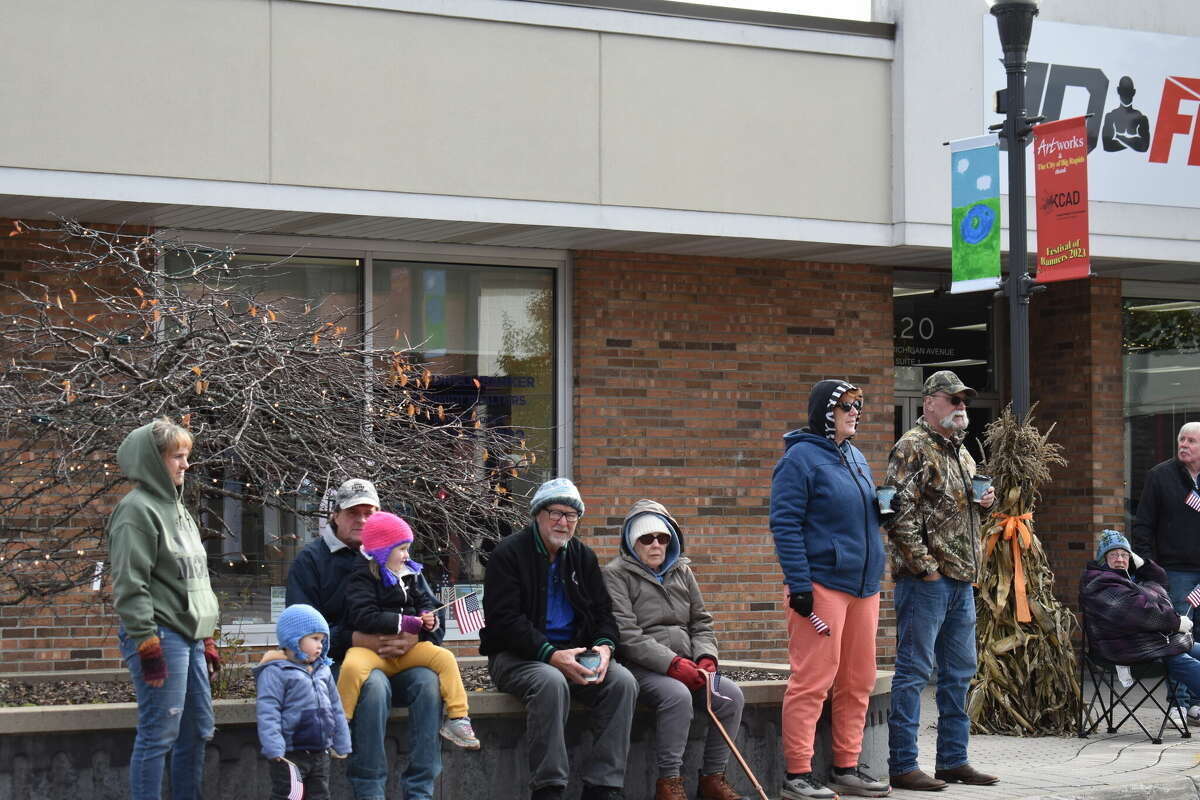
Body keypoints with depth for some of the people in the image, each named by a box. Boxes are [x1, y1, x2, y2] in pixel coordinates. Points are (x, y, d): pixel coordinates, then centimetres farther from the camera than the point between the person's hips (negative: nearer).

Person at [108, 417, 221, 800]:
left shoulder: (176, 509, 19)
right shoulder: (137, 510, -10)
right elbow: (130, 586, -17)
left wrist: (206, 640, 22)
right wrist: (148, 646, -21)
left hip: (190, 639, 10)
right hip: (161, 638, -10)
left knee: (198, 731, 13)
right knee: (158, 735, -9)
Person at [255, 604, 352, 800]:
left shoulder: (323, 672, 13)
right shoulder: (275, 673, -10)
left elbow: (336, 709, 20)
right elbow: (267, 712, -15)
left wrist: (341, 744, 19)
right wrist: (274, 748, -23)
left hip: (320, 753, 7)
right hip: (290, 754, -7)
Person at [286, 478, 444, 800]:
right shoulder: (311, 560, 5)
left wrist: (414, 637, -16)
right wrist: (356, 640, -21)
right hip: (338, 662, -3)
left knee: (429, 680, -28)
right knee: (373, 685, -35)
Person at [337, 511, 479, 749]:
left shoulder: (409, 574, 17)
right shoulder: (362, 579, -6)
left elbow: (424, 600, 27)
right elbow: (364, 618, -18)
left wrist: (429, 618, 2)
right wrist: (404, 623, -16)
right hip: (372, 648, -6)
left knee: (444, 657, -16)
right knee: (353, 666, -37)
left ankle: (457, 718, -11)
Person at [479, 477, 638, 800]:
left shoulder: (583, 557, 13)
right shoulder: (509, 554, -6)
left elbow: (603, 613, 14)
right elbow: (504, 620, -14)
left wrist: (605, 646, -10)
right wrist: (551, 655, -24)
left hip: (574, 654, 6)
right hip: (516, 655, -5)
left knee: (622, 681, -21)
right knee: (551, 682, -38)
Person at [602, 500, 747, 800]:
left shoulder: (682, 572, 19)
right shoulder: (616, 574, -1)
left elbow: (701, 623, 20)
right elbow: (626, 635, -13)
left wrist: (706, 657, -3)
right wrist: (673, 663, -20)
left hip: (685, 667, 6)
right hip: (640, 666, -6)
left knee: (731, 694, -18)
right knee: (677, 695, -35)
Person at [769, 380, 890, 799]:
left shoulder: (857, 458, 17)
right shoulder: (800, 458, -8)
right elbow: (785, 525, -13)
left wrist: (887, 505, 10)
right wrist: (799, 586, -18)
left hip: (864, 584, 9)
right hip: (823, 583, -9)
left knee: (858, 681, 11)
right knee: (813, 679, -9)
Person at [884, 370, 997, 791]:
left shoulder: (961, 452, 18)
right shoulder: (913, 448, -9)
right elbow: (900, 514, -17)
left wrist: (983, 500, 8)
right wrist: (925, 565, -18)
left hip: (962, 580, 9)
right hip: (926, 579, -9)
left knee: (959, 672, 13)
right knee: (913, 671, -6)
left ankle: (954, 759, 21)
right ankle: (903, 765, -2)